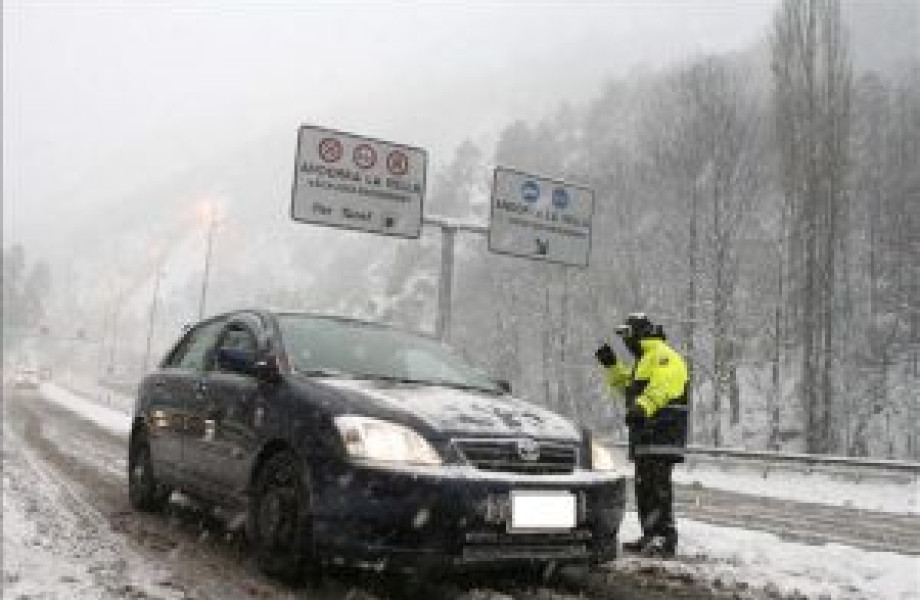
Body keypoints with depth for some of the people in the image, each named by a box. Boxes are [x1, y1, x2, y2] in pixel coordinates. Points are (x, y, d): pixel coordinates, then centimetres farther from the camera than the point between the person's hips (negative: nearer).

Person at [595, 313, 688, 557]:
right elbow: (625, 384, 35)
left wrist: (641, 408, -39)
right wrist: (611, 365, 23)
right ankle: (651, 536, 21)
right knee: (644, 487, 13)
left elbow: (661, 387, -27)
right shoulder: (644, 361, 25)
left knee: (657, 487, -13)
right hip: (647, 435, 11)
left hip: (661, 435, -11)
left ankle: (666, 539, -12)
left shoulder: (663, 356, -10)